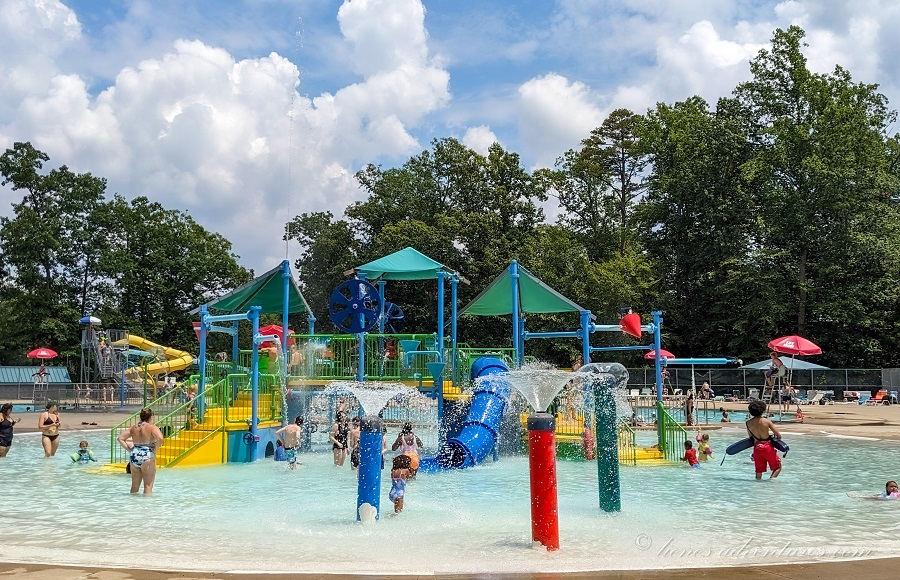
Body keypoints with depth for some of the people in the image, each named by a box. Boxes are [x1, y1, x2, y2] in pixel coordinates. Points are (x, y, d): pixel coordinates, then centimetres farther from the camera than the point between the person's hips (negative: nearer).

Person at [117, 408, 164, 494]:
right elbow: (160, 438, -25)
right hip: (147, 457, -6)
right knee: (148, 486, 1)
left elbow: (120, 438, 10)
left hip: (133, 457, 6)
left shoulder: (133, 428, 10)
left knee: (134, 486, 17)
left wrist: (130, 450, 8)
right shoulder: (152, 428, -8)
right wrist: (154, 451, -10)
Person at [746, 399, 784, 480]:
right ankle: (770, 480, -10)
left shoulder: (748, 423, -2)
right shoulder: (766, 421, -13)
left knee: (759, 471, 15)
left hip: (756, 448, 4)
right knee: (777, 468, 9)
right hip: (767, 447, -4)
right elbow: (779, 436, -8)